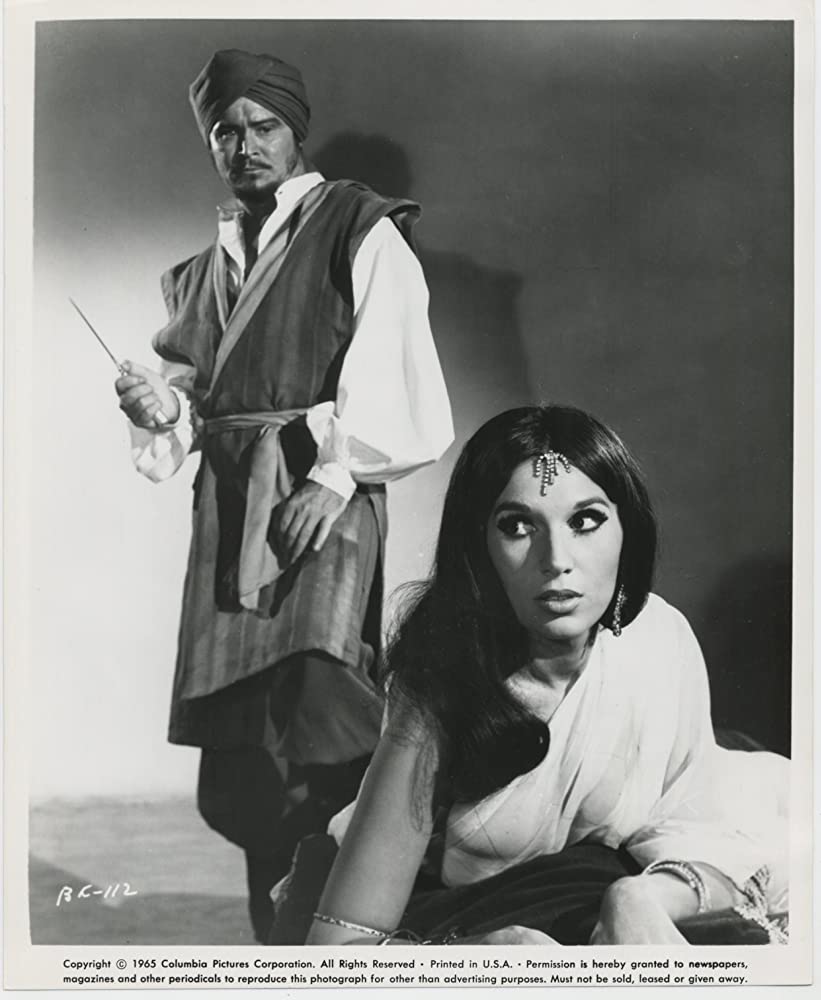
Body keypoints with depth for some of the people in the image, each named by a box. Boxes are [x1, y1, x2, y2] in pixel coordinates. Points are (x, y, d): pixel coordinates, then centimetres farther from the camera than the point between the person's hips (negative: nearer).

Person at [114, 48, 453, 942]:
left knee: (315, 700, -16)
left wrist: (334, 475, -17)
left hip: (323, 485, -5)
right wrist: (160, 403, 1)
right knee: (236, 725, 5)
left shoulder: (359, 229, 3)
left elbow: (389, 369, -8)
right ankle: (274, 920, 20)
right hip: (228, 499, 6)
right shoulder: (207, 266, 21)